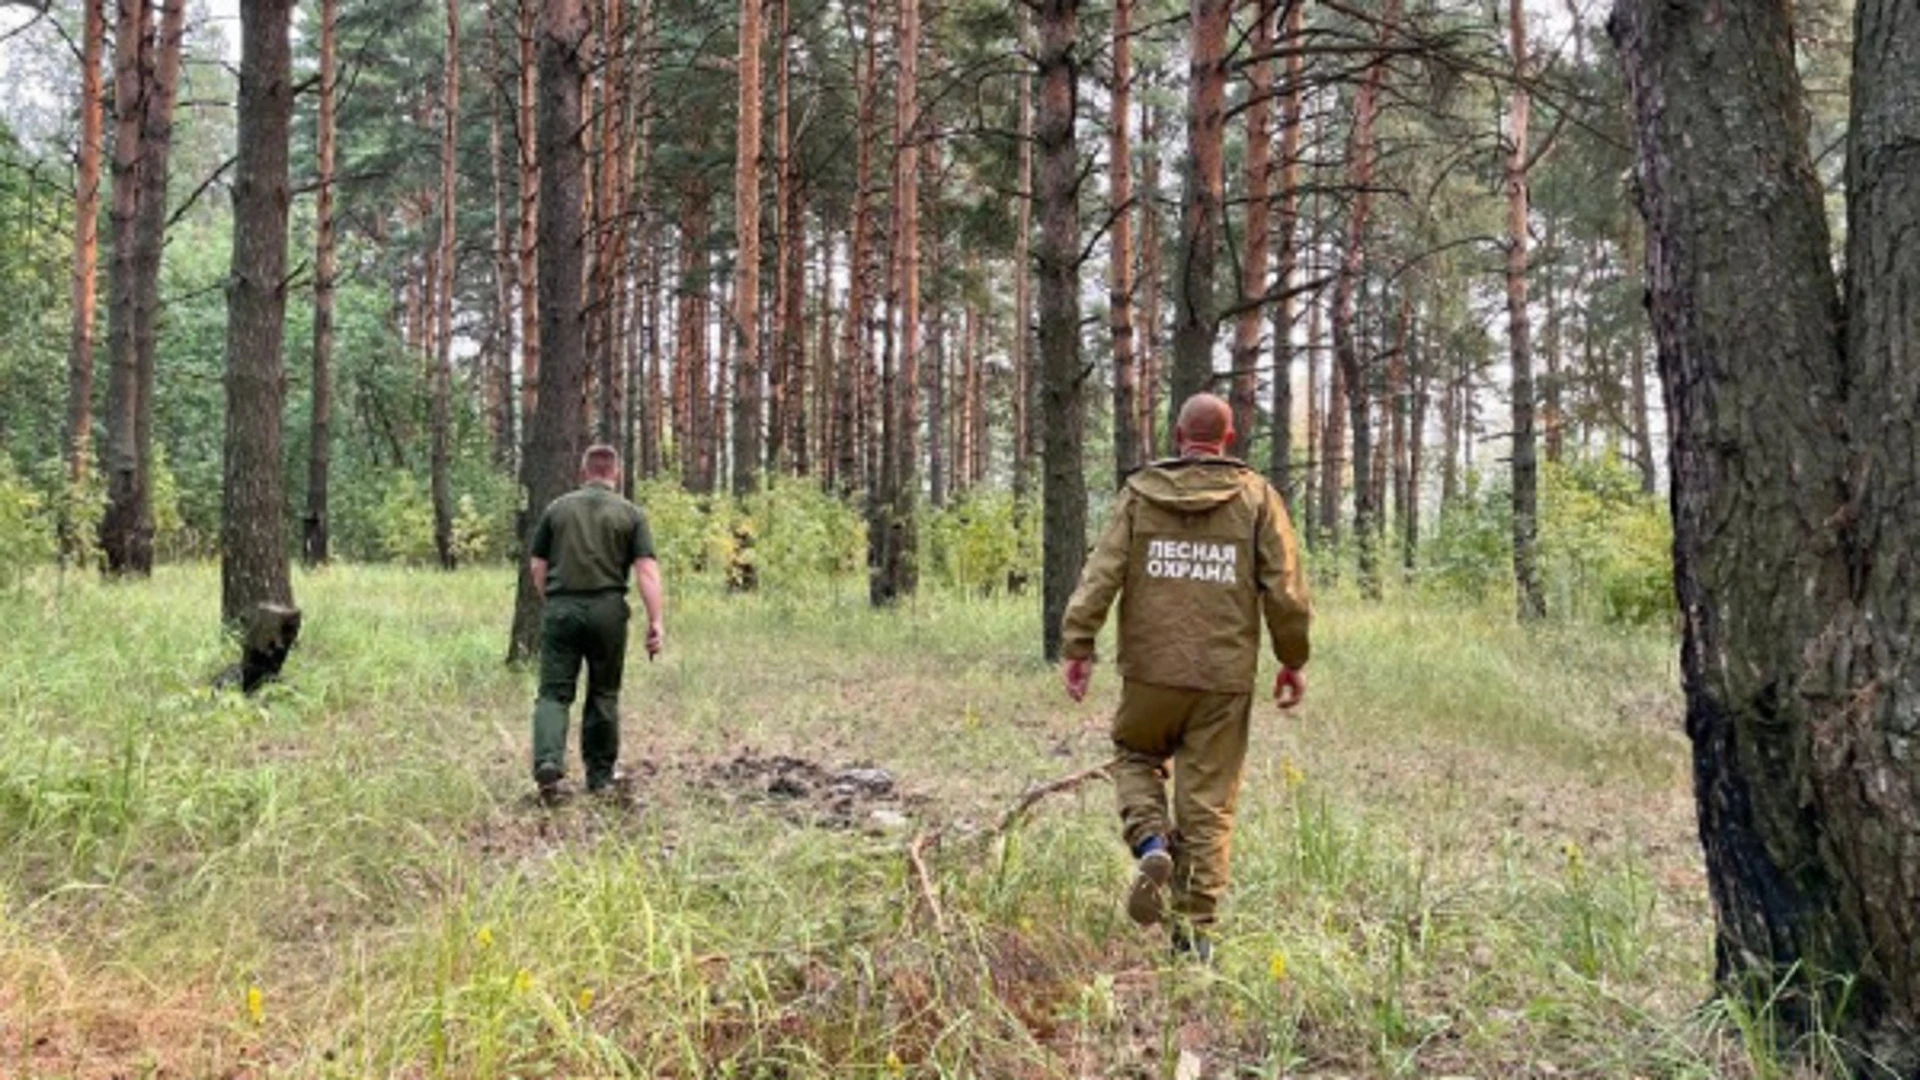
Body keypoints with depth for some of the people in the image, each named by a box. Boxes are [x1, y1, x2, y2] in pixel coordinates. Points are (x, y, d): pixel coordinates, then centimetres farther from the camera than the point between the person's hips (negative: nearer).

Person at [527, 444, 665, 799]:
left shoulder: (557, 508, 9)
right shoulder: (631, 513, 4)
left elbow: (537, 565, 9)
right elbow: (647, 570, -5)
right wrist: (656, 621, -7)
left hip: (560, 608, 1)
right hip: (607, 610, 0)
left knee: (554, 692, 3)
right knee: (603, 695, 11)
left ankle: (548, 760, -19)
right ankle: (600, 776, 17)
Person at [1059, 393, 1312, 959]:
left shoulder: (1140, 493, 2)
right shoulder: (1257, 497, 2)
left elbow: (1102, 573, -5)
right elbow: (1285, 590, 0)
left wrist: (1078, 643, -3)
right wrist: (1293, 660, 10)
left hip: (1151, 668, 0)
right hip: (1226, 675, 0)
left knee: (1135, 756, 24)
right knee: (1209, 799, 7)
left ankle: (1152, 842, -3)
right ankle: (1195, 928, 10)